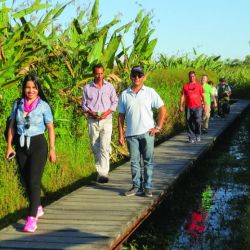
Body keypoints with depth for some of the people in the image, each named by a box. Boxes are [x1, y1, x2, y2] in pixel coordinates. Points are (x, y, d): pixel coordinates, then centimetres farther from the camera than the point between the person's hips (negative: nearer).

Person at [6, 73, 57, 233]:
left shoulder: (43, 106, -5)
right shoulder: (17, 105, 5)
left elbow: (50, 128, -3)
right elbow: (12, 126, 8)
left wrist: (52, 149, -7)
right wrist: (9, 146, 2)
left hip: (38, 144, -4)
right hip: (21, 146, 4)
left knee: (34, 180, -11)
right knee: (26, 180, 13)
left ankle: (32, 218, -15)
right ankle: (38, 208, 34)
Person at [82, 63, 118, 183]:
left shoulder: (109, 86, 7)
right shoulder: (87, 88, 7)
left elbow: (114, 102, 8)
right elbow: (84, 104, 10)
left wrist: (107, 113, -8)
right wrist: (91, 113, -8)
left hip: (106, 119, -2)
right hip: (92, 120, 2)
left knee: (104, 146, -13)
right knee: (95, 147, 4)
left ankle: (103, 173, -18)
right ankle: (100, 171, 13)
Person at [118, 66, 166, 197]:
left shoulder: (150, 92, 1)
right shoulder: (124, 95, 6)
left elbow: (162, 109, 4)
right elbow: (121, 116, 8)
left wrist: (158, 127, -3)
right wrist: (121, 134, 4)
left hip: (147, 132, -2)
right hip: (131, 133, 2)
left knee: (148, 161, 2)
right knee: (134, 161, 7)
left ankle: (148, 187, 8)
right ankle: (137, 186, 15)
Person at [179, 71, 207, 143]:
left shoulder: (199, 85, 7)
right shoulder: (185, 86, 9)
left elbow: (203, 96, 8)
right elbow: (182, 96, 9)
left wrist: (205, 105, 2)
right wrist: (181, 105, 1)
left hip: (198, 107, -2)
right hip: (188, 107, 2)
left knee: (198, 121, -13)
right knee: (189, 123, 1)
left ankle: (198, 135, 9)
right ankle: (191, 137, 11)